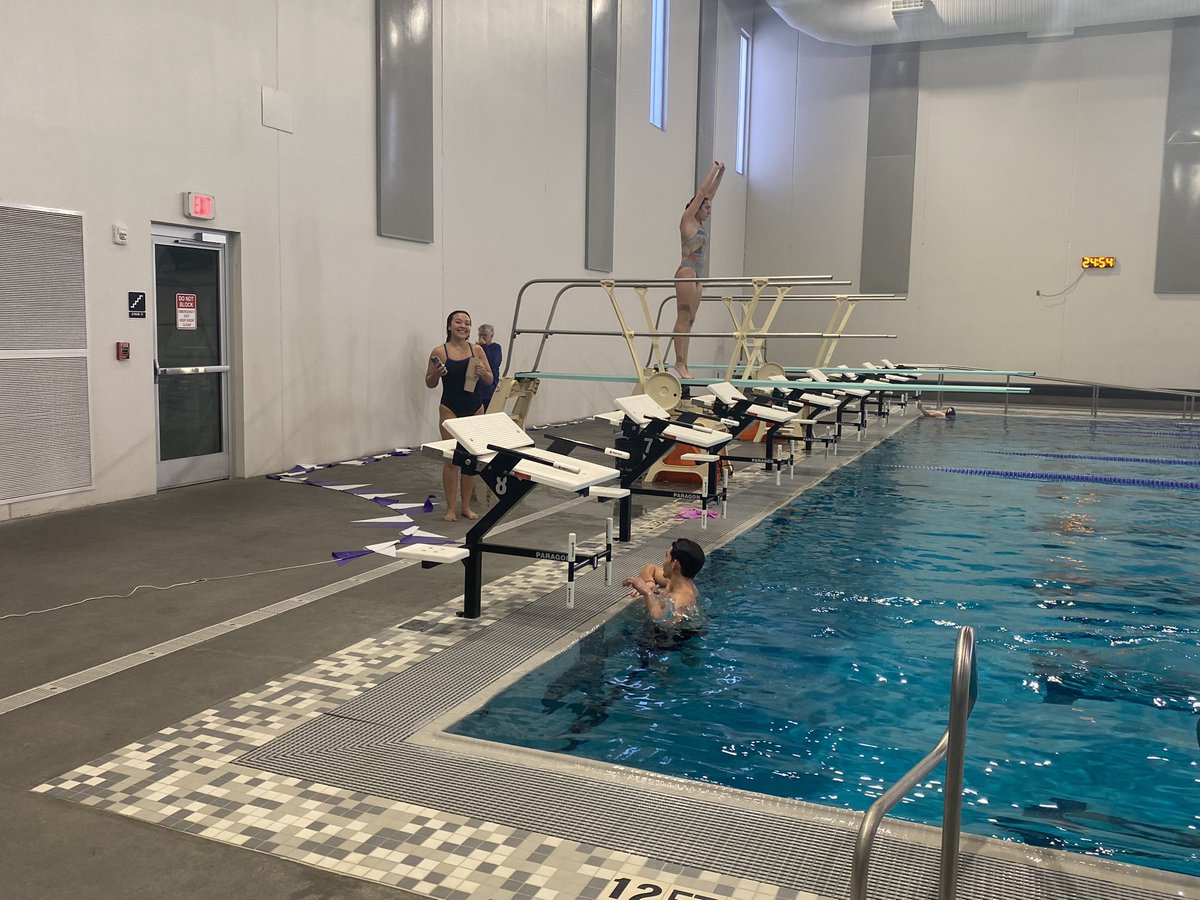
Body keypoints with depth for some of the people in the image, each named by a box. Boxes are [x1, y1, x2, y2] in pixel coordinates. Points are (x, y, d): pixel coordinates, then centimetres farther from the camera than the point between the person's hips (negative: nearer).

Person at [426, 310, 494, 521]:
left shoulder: (477, 350, 2)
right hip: (450, 410, -3)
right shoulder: (439, 352, -5)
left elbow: (490, 380, 8)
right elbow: (430, 384, 3)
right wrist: (436, 373, -17)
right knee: (452, 459, -1)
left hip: (474, 409, 3)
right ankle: (450, 508, 9)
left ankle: (466, 506, 20)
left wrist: (482, 372, -13)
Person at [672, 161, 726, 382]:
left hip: (697, 276, 9)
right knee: (683, 319, -12)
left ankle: (683, 363, 2)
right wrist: (714, 171, 6)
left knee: (689, 321, 4)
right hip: (687, 273, -9)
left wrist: (720, 173, 22)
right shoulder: (687, 220, -1)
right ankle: (680, 362, -14)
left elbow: (710, 194, 23)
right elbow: (702, 193, -1)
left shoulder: (699, 224, 19)